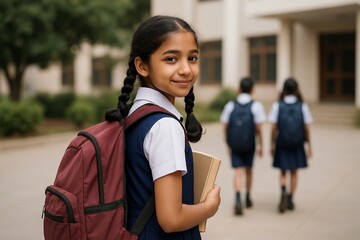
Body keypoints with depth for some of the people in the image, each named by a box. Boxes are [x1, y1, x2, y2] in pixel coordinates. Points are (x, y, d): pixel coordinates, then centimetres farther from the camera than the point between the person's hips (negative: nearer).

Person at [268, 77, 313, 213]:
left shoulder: (277, 106, -5)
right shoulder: (303, 106, -3)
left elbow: (273, 128, -6)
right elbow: (307, 128, -1)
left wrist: (272, 144, 3)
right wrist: (309, 145, 8)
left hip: (281, 145, -1)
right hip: (297, 145, 1)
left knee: (283, 172, 11)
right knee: (294, 173, 13)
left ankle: (283, 191, -15)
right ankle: (290, 199, 17)